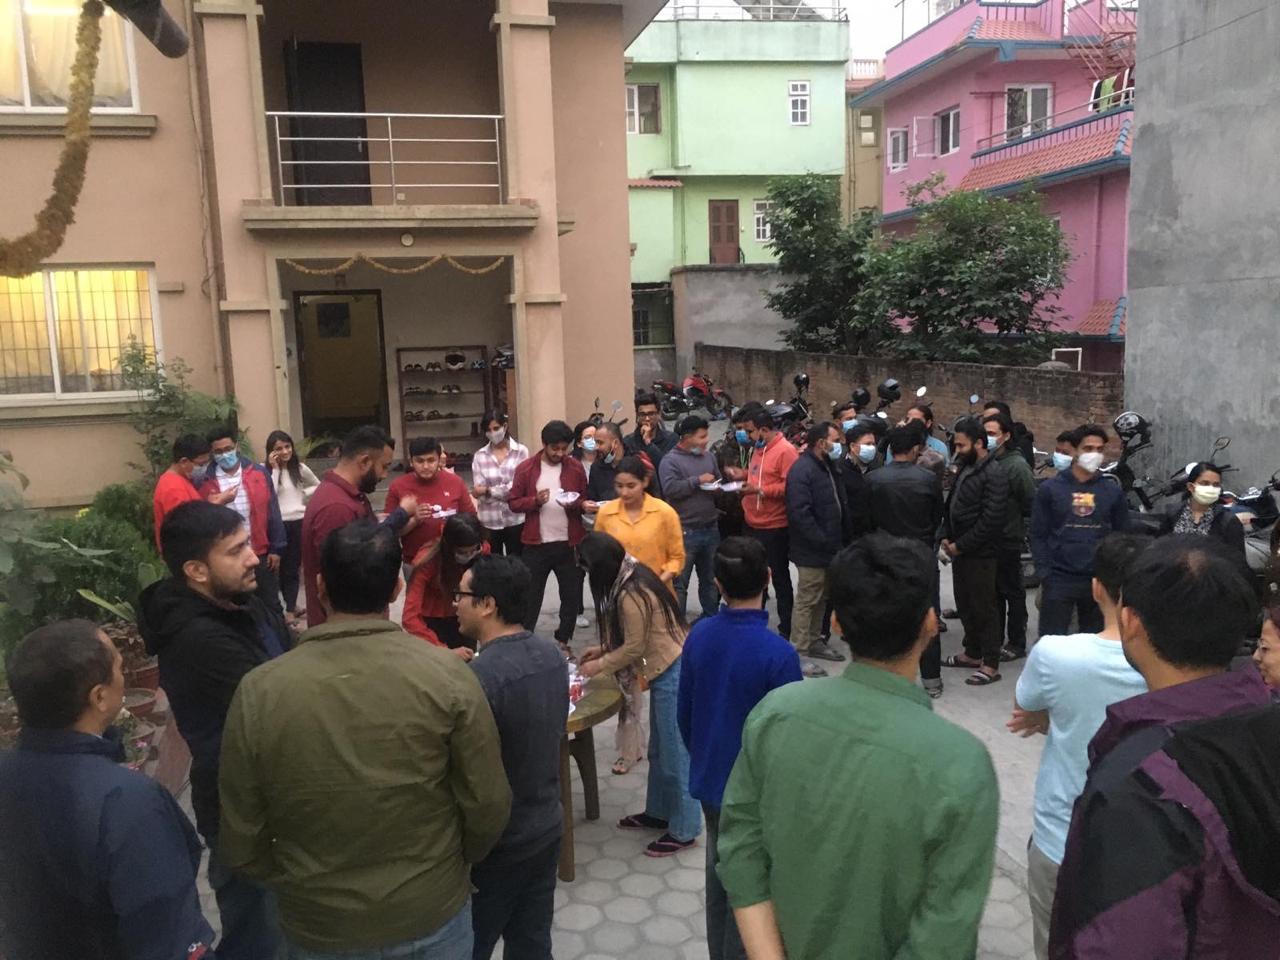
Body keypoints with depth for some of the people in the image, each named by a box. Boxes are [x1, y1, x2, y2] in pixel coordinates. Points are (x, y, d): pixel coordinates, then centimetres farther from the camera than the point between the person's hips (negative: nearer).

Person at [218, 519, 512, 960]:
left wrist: (299, 884, 11)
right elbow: (489, 808, -12)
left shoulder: (259, 691, -16)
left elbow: (242, 844, -8)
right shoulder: (447, 674, -18)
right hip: (432, 916, 0)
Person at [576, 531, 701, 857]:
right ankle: (658, 812, 35)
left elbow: (634, 648, -16)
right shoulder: (634, 575, 6)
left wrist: (599, 666, -3)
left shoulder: (631, 594, -24)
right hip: (667, 671, 10)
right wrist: (603, 648, 12)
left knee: (676, 753, 1)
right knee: (660, 750, 20)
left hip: (672, 674, -10)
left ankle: (684, 830, 13)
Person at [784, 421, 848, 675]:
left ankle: (815, 642, 31)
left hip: (829, 547, 9)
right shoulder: (802, 470, -17)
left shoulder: (828, 467, 14)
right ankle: (799, 653, 4)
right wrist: (823, 541, -21)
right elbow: (799, 512, -25)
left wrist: (840, 538, 10)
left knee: (820, 599, 18)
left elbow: (839, 504, 20)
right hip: (812, 551, -9)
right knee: (807, 601, -3)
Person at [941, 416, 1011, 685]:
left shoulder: (994, 474, -15)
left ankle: (990, 664, 7)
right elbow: (951, 505, 18)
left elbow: (991, 519, -21)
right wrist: (946, 537, 4)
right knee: (965, 605, 16)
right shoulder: (965, 468, 12)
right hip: (959, 550, 9)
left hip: (980, 554, -8)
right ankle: (972, 653, 30)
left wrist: (960, 545, -16)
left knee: (983, 608, -2)